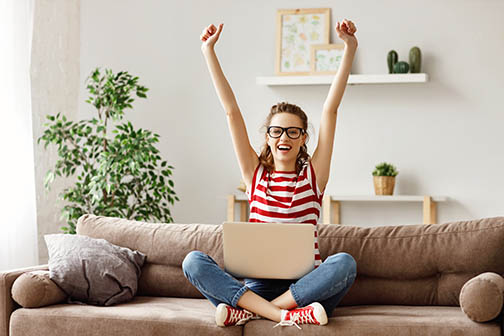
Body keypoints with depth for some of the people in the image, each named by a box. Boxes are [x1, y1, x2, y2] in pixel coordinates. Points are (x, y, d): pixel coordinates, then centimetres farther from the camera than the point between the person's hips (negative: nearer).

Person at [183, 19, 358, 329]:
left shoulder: (314, 174, 6)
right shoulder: (255, 173, 9)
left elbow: (331, 109, -1)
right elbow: (231, 111, 4)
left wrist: (350, 48, -6)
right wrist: (208, 51, 2)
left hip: (306, 286, -1)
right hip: (258, 285, 1)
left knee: (345, 262, -33)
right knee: (194, 261, -22)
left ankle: (246, 311, -29)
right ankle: (285, 314, -34)